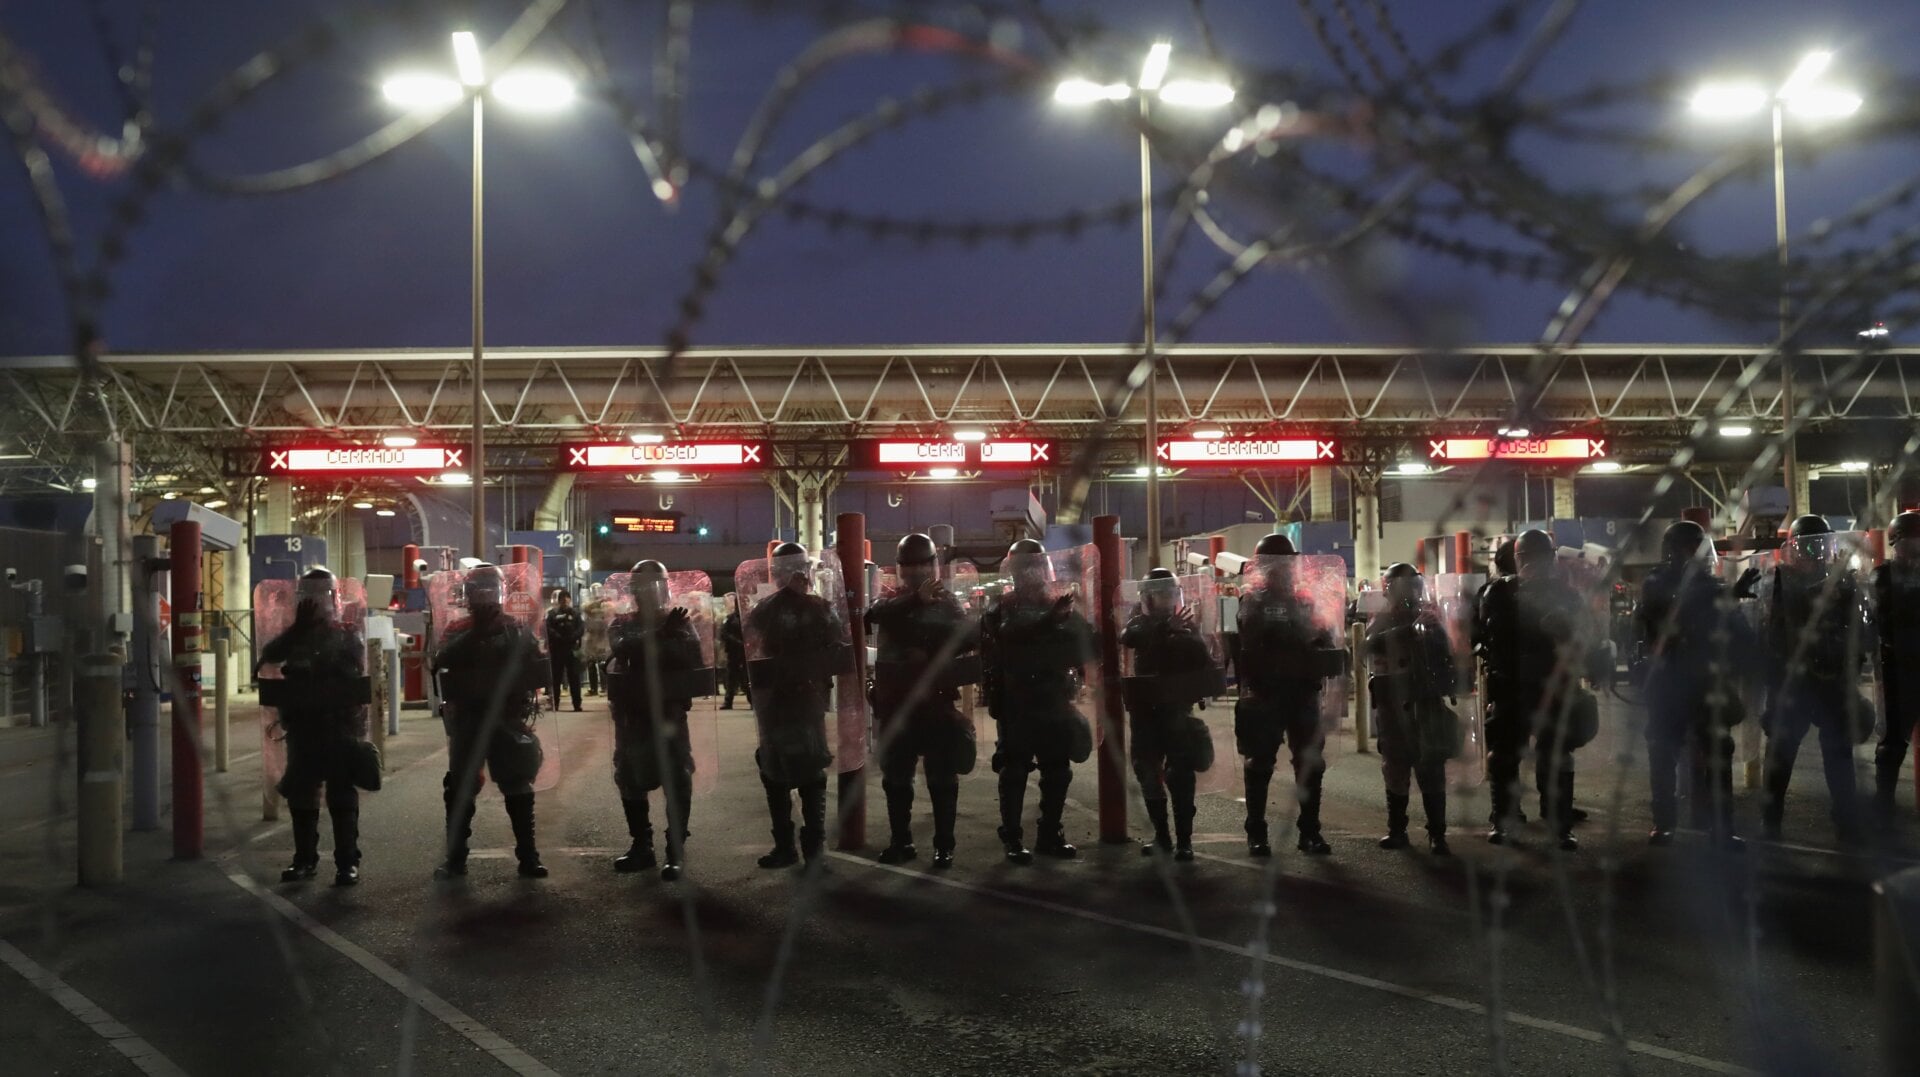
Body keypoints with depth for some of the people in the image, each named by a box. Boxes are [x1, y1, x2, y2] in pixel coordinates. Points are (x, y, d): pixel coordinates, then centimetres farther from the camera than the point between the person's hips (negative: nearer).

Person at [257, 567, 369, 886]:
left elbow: (354, 683, -8)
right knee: (300, 796, 9)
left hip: (339, 731, -5)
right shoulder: (296, 635, 13)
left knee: (341, 798, -2)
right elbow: (269, 655, -5)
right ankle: (305, 859, 20)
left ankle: (348, 862, 1)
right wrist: (297, 627, -12)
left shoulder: (347, 637, 0)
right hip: (302, 730, 5)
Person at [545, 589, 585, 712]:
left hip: (572, 649, 0)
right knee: (556, 677, 4)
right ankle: (554, 704, 8)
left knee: (574, 677, 1)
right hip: (557, 650, 0)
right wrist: (559, 638, -17)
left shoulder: (575, 613, 9)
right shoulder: (552, 614, 7)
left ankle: (577, 704, 3)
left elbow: (581, 628, 0)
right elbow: (549, 630, -4)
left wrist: (572, 637, -16)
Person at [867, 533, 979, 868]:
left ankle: (944, 845, 7)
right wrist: (916, 599, -31)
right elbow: (875, 614, -17)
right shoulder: (891, 601, 8)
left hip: (936, 703, -2)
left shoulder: (947, 601, 3)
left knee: (941, 779, 0)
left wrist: (929, 649, -24)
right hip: (896, 704, 3)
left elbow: (972, 636, -12)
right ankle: (900, 841, 20)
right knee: (896, 778, 9)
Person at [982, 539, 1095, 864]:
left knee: (1057, 771, 9)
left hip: (1055, 702, 4)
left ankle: (1050, 834, 21)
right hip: (1016, 704, -4)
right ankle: (1013, 839, 6)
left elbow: (1085, 648, 7)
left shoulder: (1060, 605, 10)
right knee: (1015, 771, -1)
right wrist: (1049, 621, -31)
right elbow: (1013, 639, -21)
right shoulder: (1001, 609, -1)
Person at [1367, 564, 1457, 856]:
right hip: (1393, 707, 0)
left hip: (1427, 706, 0)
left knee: (1432, 771, -4)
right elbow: (1375, 644, -17)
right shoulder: (1381, 621, 5)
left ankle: (1437, 835, -3)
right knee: (1396, 770, 6)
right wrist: (1412, 628, -27)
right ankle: (1396, 830, 15)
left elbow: (1447, 658, 9)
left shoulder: (1430, 619, 8)